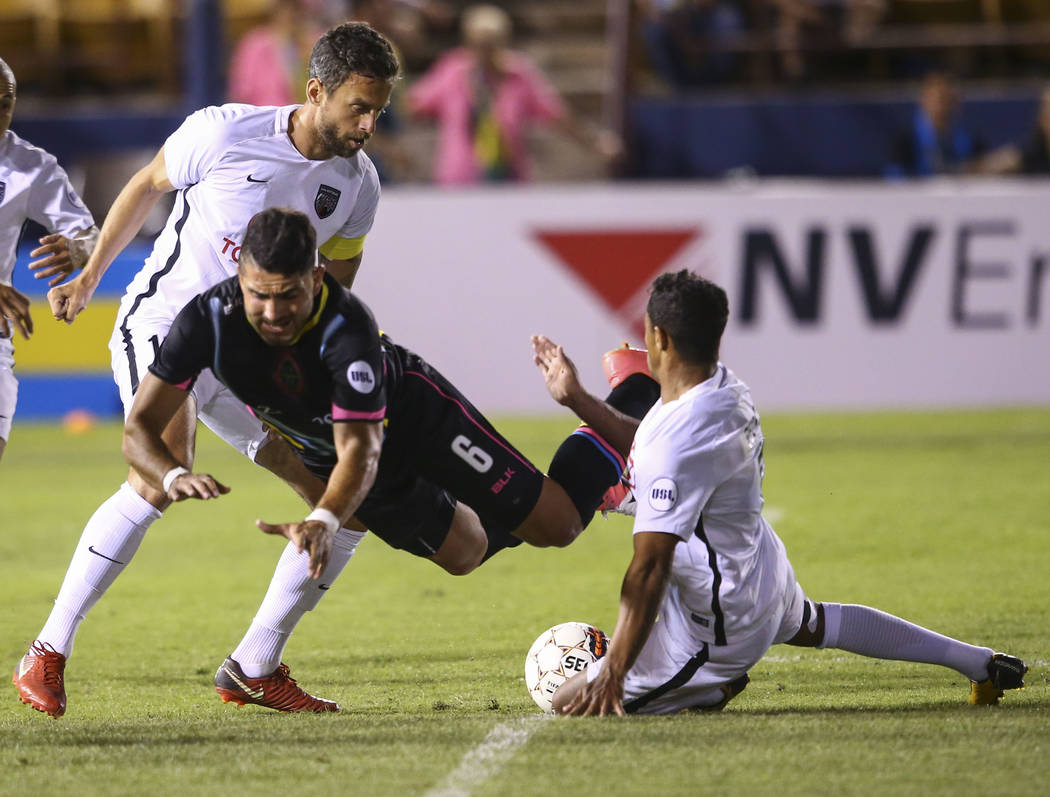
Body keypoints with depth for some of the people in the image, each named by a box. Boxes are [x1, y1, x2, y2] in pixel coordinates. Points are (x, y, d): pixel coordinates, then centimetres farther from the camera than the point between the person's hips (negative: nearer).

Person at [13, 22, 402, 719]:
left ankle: (255, 666, 9)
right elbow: (148, 186, 4)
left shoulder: (358, 185, -1)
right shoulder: (224, 133, -15)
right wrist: (88, 279, 11)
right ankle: (47, 655, -24)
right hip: (162, 322, -6)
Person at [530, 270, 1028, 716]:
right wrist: (577, 399, 15)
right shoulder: (724, 391, -6)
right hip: (764, 569, 9)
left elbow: (650, 569, -33)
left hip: (720, 627, -9)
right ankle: (977, 662, 45)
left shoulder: (677, 446, -33)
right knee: (813, 624, 41)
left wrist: (612, 675, -29)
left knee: (574, 703, -7)